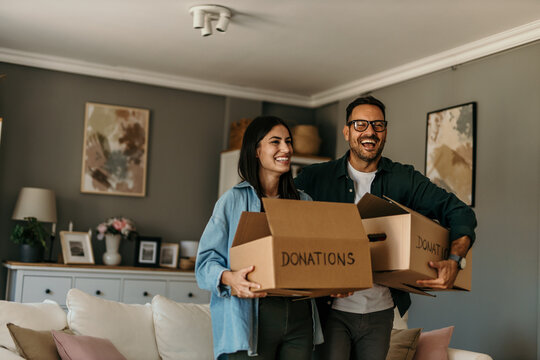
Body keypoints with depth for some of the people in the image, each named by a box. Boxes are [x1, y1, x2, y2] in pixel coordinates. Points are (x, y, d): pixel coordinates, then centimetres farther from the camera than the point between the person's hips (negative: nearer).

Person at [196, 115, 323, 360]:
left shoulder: (304, 202, 13)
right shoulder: (233, 200, -1)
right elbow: (206, 260, -5)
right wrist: (228, 277, -25)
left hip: (299, 317, 4)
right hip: (253, 319, -4)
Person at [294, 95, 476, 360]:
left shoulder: (404, 179, 2)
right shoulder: (315, 178, -1)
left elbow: (459, 212, -3)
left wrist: (454, 260, -22)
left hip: (380, 310, 2)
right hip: (331, 308, -2)